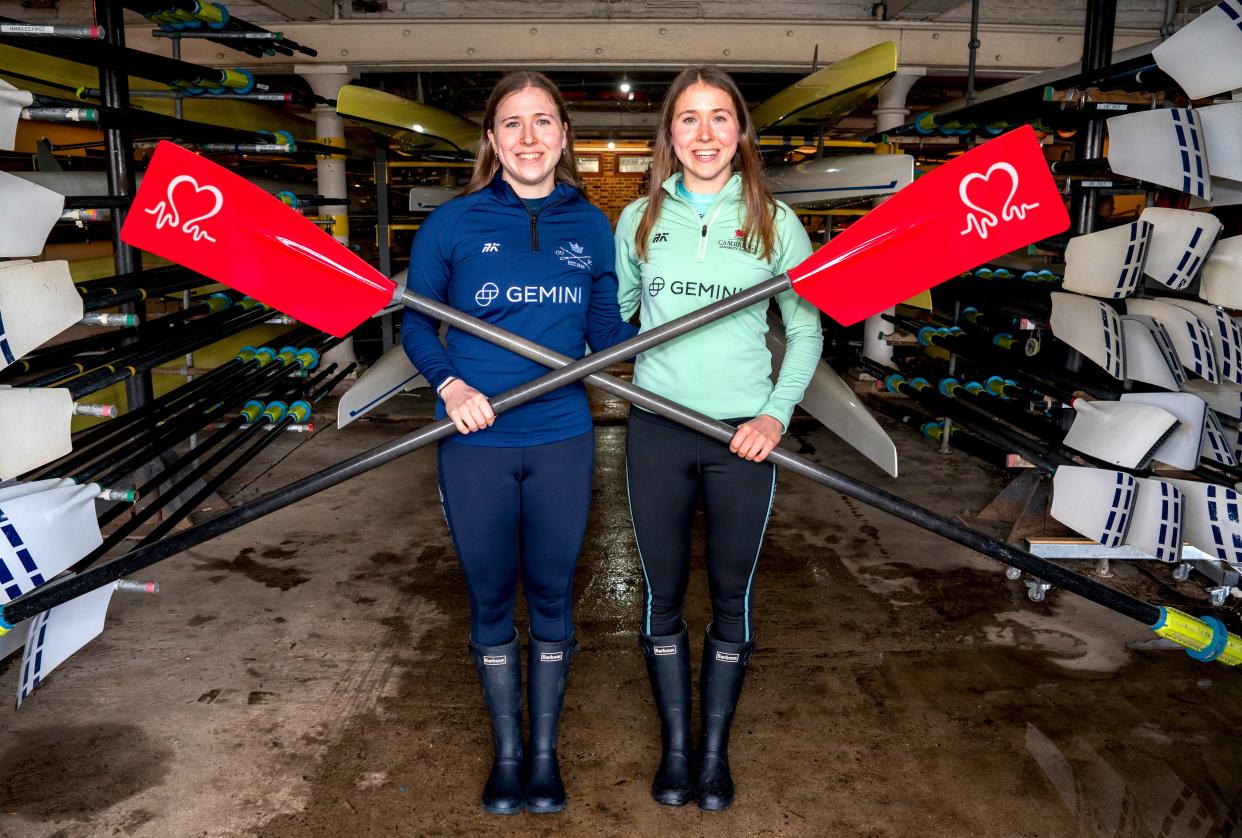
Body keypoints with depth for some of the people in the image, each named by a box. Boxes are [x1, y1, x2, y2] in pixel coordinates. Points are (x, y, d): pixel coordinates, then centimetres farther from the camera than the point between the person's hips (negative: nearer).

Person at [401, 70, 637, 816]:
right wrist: (451, 385, -15)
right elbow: (414, 323, 2)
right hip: (477, 444, -1)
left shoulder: (591, 227, 3)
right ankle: (507, 752, 33)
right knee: (491, 599, 12)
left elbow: (608, 331, 7)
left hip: (562, 441, 1)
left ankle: (545, 752, 32)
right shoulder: (452, 223, -3)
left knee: (551, 595, 13)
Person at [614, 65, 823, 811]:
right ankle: (675, 746, 29)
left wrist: (777, 414, -8)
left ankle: (716, 750, 29)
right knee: (663, 596, 10)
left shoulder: (773, 221, -1)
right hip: (657, 431, 1)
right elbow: (611, 316, 11)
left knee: (733, 596, 10)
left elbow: (806, 330, 3)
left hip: (743, 435, -1)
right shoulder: (640, 219, 3)